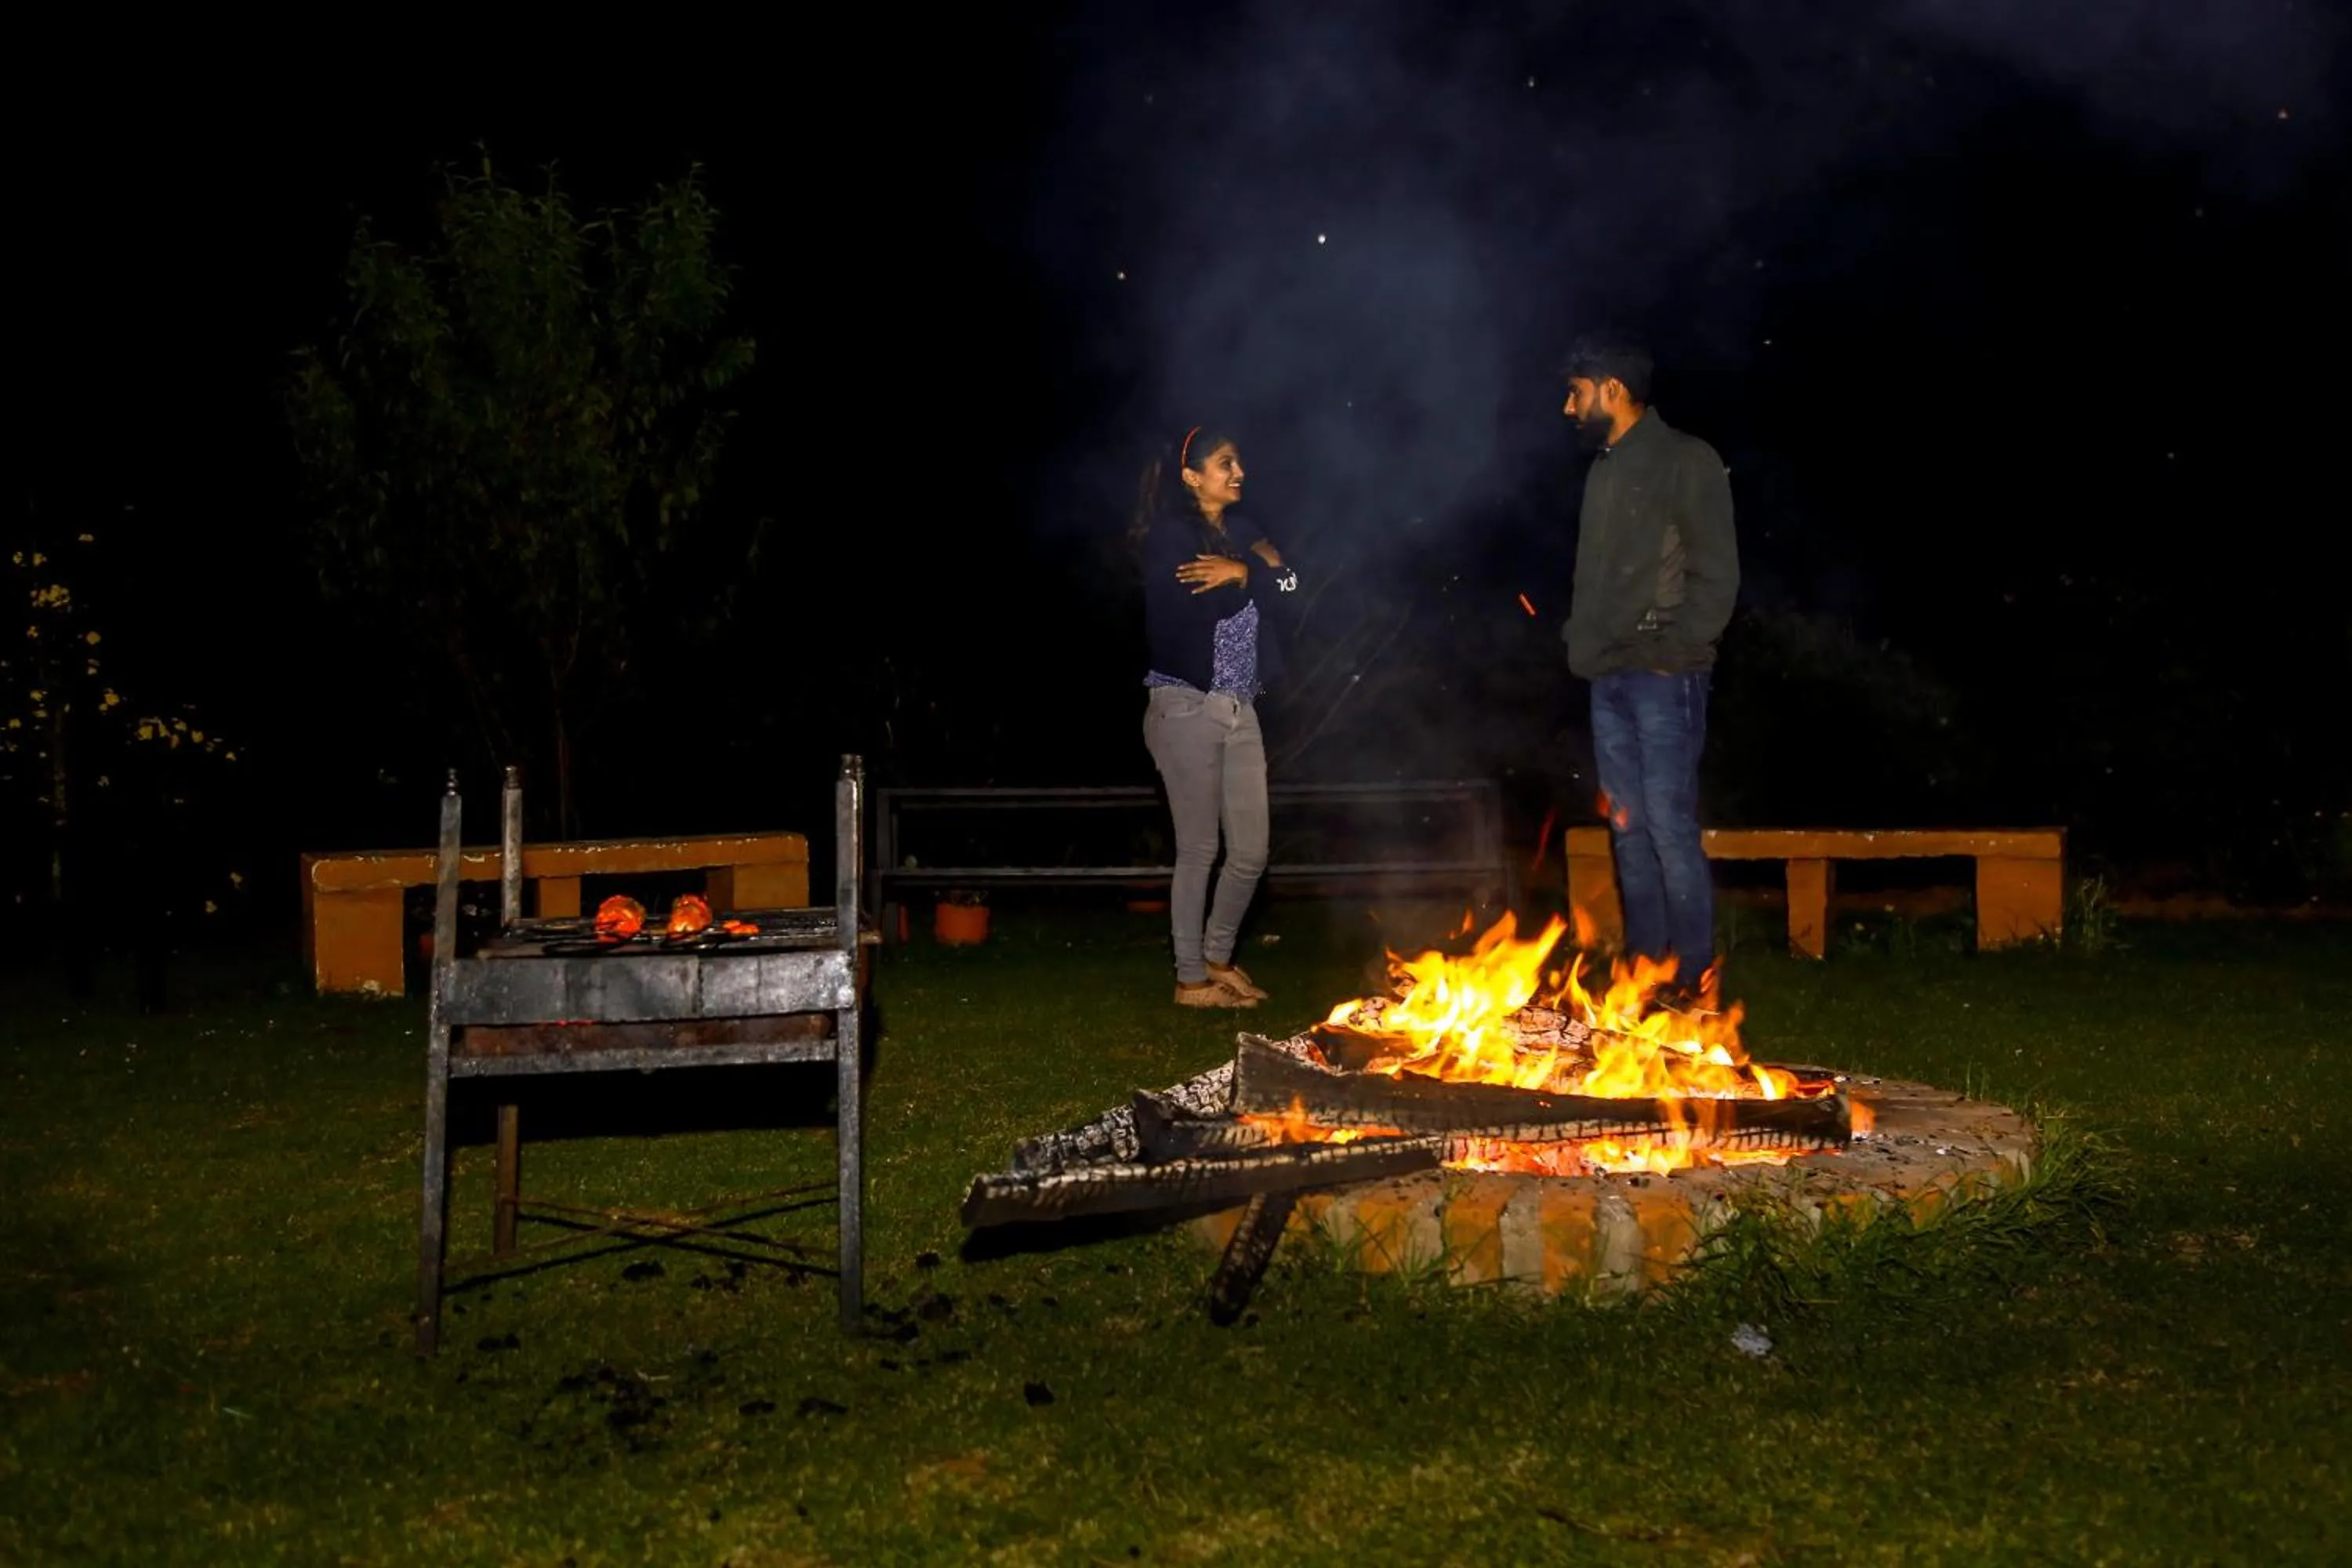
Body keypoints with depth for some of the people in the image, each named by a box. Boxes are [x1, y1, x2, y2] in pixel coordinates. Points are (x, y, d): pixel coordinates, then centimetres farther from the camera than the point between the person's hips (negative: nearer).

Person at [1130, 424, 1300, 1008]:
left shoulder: (1240, 530, 15)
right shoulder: (1169, 535, -7)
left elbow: (1288, 581, 1)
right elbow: (1209, 604, -19)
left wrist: (1243, 571, -13)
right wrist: (1256, 571, -5)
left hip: (1240, 708, 7)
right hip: (1187, 707, -7)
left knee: (1251, 851, 8)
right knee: (1198, 851, -1)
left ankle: (1218, 957, 28)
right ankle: (1191, 979, 11)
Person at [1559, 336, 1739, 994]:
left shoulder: (1686, 462, -6)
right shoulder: (1605, 469, 16)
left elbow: (1716, 577, -10)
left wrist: (1671, 651, -14)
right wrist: (1580, 640, 10)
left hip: (1663, 676, -8)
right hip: (1609, 678, 8)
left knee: (1670, 827, -9)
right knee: (1627, 827, 9)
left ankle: (1691, 978, -2)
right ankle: (1645, 963, 16)